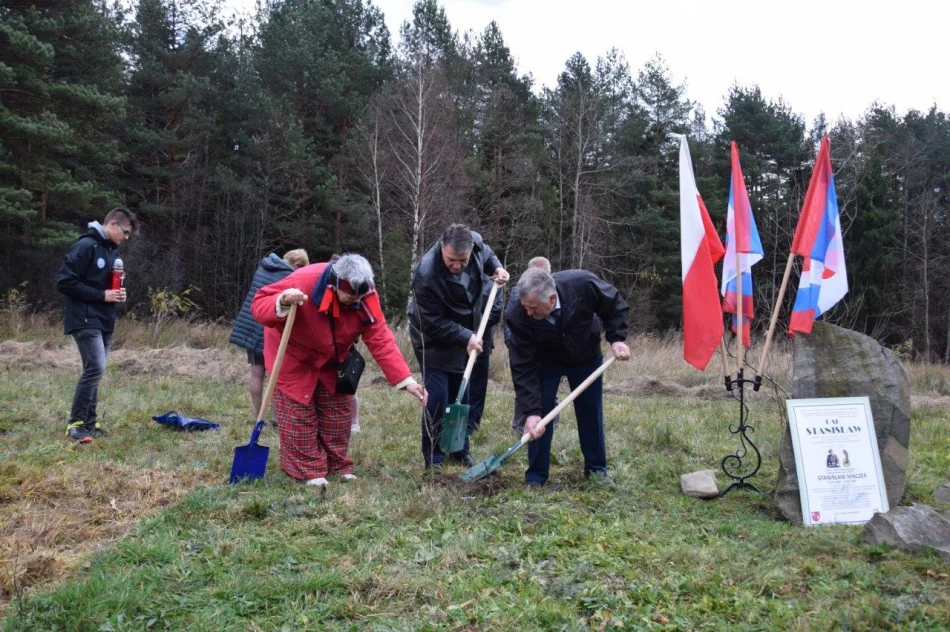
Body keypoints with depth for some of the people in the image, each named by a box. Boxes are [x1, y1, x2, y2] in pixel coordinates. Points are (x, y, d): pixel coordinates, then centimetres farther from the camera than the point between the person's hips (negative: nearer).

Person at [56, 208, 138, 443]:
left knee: (94, 370, 10)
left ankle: (89, 421, 17)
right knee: (95, 368, -16)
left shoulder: (113, 251, 14)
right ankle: (76, 423, -5)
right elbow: (64, 282, -17)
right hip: (85, 321, -9)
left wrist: (119, 294, 2)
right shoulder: (85, 246, -13)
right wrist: (101, 295, -19)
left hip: (105, 322, 9)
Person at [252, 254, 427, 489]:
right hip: (293, 357, -4)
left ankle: (339, 465, 22)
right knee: (299, 415, -2)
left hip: (332, 359, 4)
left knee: (337, 414, 8)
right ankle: (309, 471, 10)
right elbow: (259, 305, -30)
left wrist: (406, 380, -33)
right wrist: (282, 304, -54)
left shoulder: (365, 297, -25)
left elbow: (381, 340, -25)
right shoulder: (303, 282, -37)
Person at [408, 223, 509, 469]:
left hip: (465, 336, 6)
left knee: (462, 397, 14)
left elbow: (487, 253, 11)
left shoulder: (475, 242, -17)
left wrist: (496, 268, -7)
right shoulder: (426, 275, -35)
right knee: (437, 400, -8)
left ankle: (460, 450, 27)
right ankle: (433, 458, 8)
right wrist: (466, 337, -27)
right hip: (434, 341, -6)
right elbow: (433, 324, -26)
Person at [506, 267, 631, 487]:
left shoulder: (583, 284, -38)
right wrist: (532, 411, -35)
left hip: (586, 355, 1)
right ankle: (535, 477, 5)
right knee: (541, 414, -8)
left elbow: (614, 305, -15)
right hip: (545, 361, -1)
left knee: (591, 411, 9)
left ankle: (597, 468, 26)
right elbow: (523, 368, -31)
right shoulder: (518, 315, -37)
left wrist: (617, 338, -26)